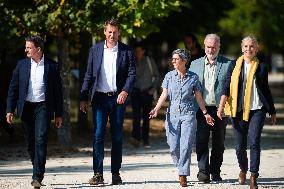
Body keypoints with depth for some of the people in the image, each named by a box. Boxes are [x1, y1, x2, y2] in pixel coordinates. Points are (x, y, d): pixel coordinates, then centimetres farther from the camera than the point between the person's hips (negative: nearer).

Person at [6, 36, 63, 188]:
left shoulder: (52, 66, 1)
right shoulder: (22, 65, 7)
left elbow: (58, 91, 5)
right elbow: (13, 88, 8)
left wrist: (59, 114, 4)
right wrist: (10, 110, 1)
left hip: (43, 107, -3)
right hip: (26, 107, 3)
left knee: (41, 141, -15)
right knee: (31, 143, 8)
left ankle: (37, 177, -16)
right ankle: (37, 170, 24)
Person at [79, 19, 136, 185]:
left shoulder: (127, 51, 3)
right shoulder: (95, 50, 7)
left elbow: (132, 74, -1)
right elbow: (89, 75, 7)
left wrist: (125, 91, -18)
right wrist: (83, 98, 1)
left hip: (118, 98, 0)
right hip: (100, 97, 0)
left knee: (117, 136, 5)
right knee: (98, 134, -7)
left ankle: (116, 173, 12)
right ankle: (98, 173, -8)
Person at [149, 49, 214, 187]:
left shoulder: (193, 77, 3)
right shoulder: (169, 76, 6)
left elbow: (198, 97, 10)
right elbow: (164, 95, 2)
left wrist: (205, 113, 9)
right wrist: (156, 108, -12)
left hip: (188, 115, -2)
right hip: (172, 114, 2)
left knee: (186, 146, -9)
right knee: (173, 147, -1)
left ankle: (183, 176, -5)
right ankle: (181, 168, 22)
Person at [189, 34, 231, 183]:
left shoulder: (228, 64, 2)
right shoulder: (195, 64, 11)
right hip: (202, 109, 1)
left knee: (218, 142, 6)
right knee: (201, 140, -11)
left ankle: (215, 172, 17)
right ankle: (203, 171, -11)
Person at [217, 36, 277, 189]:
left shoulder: (261, 67, 8)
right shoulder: (234, 65, 7)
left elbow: (266, 90, 14)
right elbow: (227, 86, 0)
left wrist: (272, 112, 17)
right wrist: (221, 105, -14)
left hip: (257, 109, -1)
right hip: (238, 110, 1)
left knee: (254, 142, -14)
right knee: (240, 146, 7)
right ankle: (243, 170, 34)